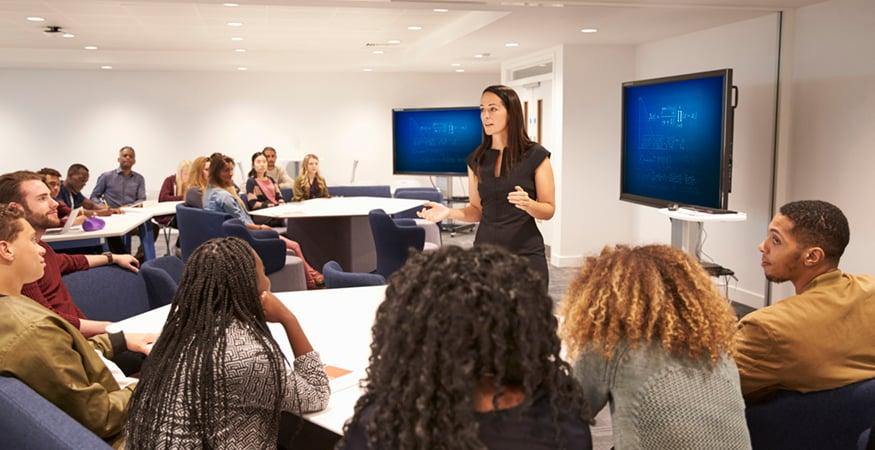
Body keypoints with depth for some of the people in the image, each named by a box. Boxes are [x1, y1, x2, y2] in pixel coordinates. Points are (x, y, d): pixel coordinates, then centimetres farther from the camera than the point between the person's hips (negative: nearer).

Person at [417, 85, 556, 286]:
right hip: (485, 252, 3)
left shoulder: (536, 156, -6)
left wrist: (528, 204, -23)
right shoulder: (476, 159, 5)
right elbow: (477, 210, 11)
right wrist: (449, 212, -6)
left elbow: (549, 210, -3)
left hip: (525, 254, -3)